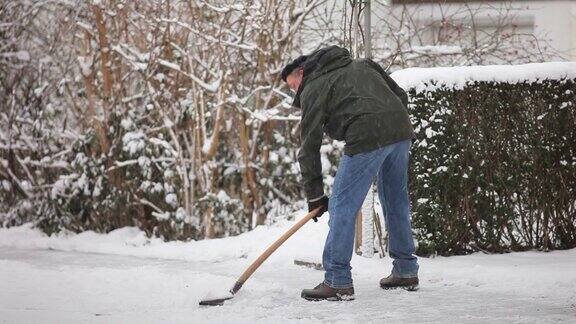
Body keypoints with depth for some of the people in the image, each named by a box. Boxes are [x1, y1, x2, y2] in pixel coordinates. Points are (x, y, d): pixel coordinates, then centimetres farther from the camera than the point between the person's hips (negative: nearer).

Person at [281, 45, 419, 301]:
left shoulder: (313, 89, 9)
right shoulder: (361, 65, 29)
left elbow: (310, 144, 7)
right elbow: (401, 96, 23)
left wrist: (314, 194, 10)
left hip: (367, 138, -7)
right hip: (401, 130, 7)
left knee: (342, 205, -2)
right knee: (396, 202, 20)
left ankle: (338, 282, -4)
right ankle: (406, 271, 28)